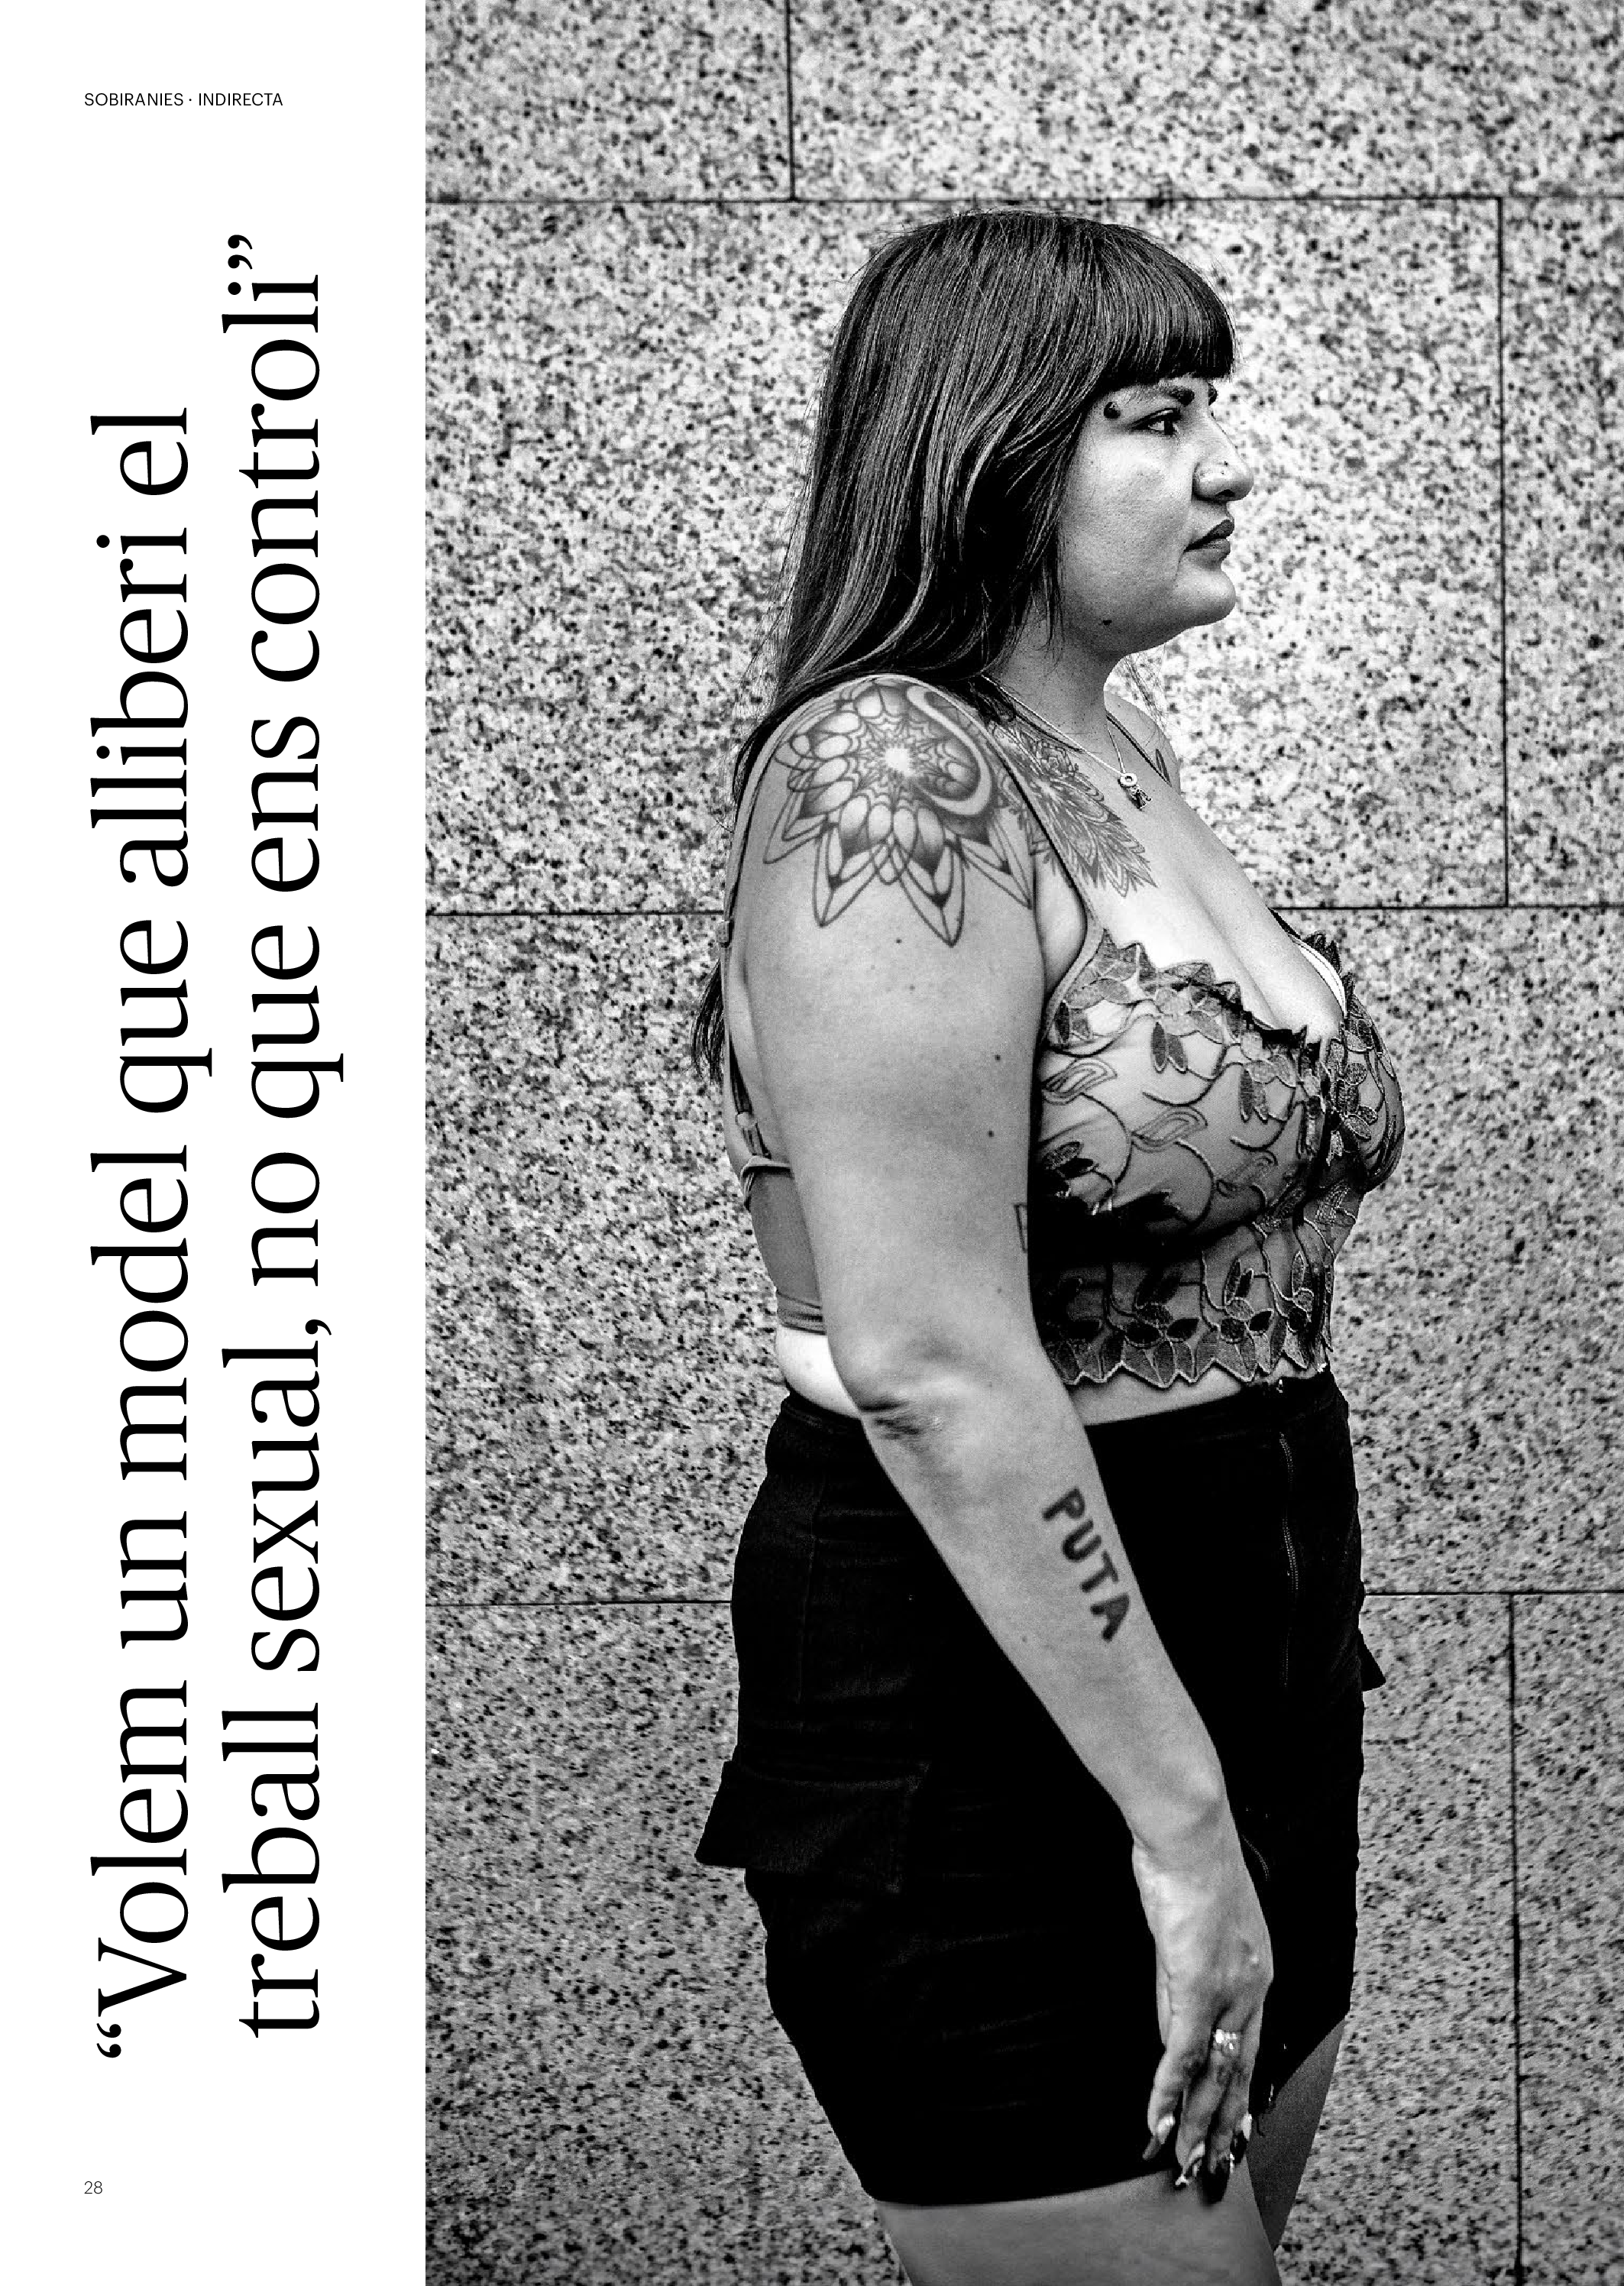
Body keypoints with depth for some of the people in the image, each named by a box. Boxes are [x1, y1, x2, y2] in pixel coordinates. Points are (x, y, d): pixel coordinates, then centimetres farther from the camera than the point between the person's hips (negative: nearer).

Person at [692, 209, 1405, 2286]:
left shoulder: (1119, 752, 9)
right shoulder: (889, 774, -19)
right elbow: (930, 1365, -25)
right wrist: (1179, 1816, -20)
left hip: (1239, 1640, 9)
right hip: (995, 1697, -9)